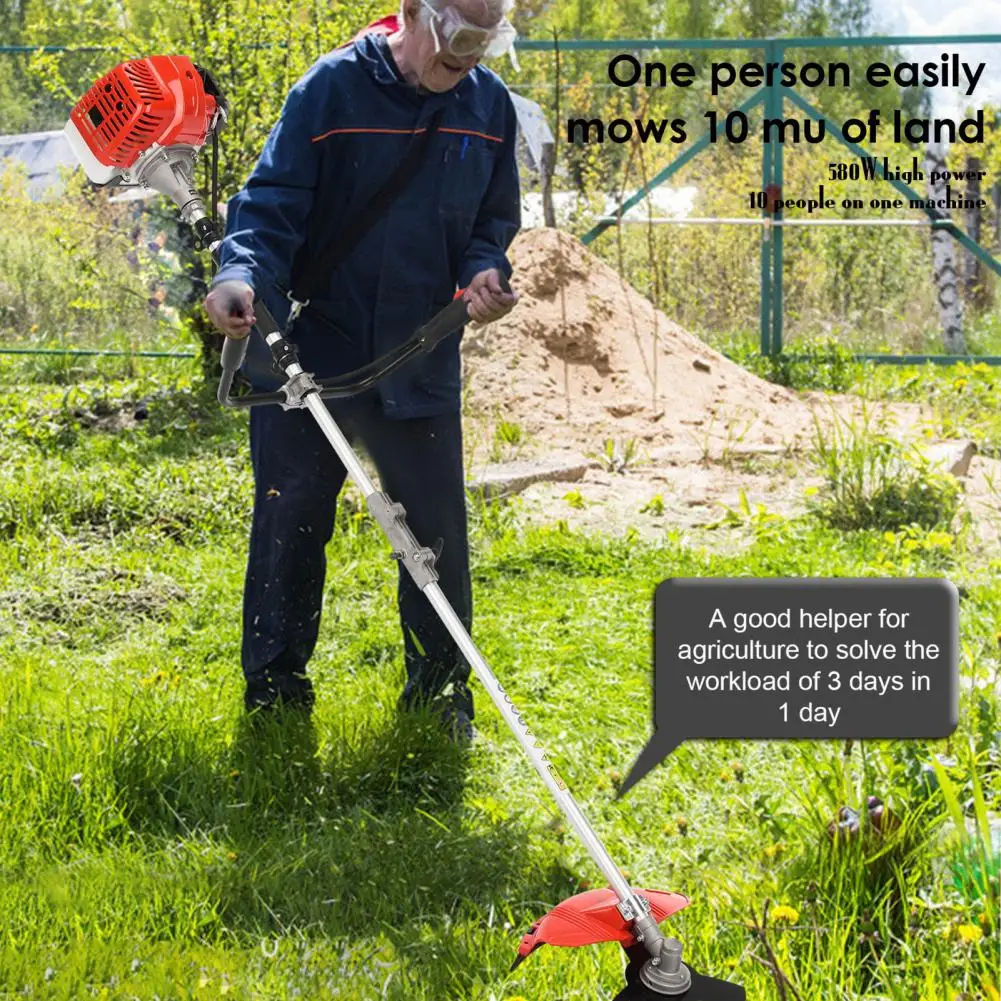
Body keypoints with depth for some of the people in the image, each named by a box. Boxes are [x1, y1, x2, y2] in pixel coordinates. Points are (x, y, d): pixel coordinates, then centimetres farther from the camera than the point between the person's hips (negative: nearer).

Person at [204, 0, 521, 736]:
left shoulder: (490, 105, 2)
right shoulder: (332, 87, -10)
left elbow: (494, 219, 12)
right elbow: (272, 202, -13)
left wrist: (485, 272, -10)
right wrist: (242, 275, -33)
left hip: (421, 364, 3)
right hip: (310, 351, -2)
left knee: (438, 533, 7)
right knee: (290, 524, 8)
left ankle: (441, 693, 25)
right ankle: (275, 691, 25)